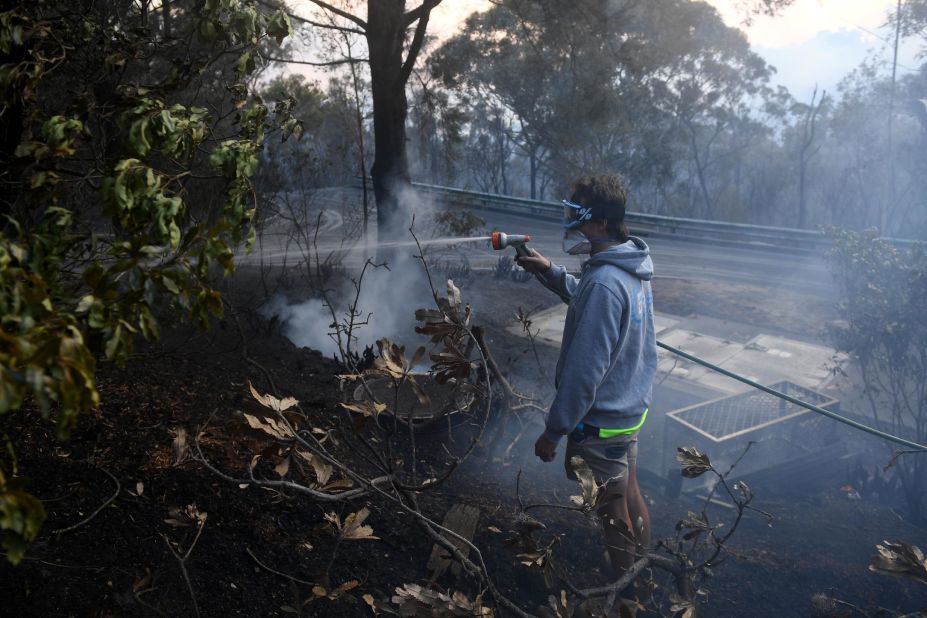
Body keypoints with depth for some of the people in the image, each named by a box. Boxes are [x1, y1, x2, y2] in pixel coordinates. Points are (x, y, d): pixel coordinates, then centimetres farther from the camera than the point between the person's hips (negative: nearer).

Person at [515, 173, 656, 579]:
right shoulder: (632, 267, 0)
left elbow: (584, 371, -28)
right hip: (632, 409, 9)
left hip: (601, 423, -9)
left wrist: (553, 431, -19)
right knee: (629, 496, 24)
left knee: (614, 512, 9)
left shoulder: (604, 283, -29)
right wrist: (548, 272, 5)